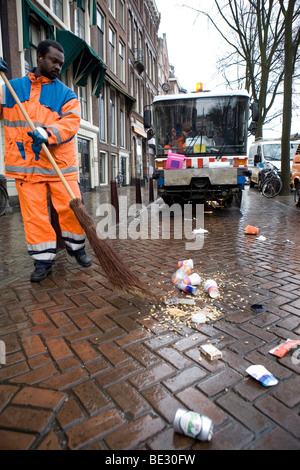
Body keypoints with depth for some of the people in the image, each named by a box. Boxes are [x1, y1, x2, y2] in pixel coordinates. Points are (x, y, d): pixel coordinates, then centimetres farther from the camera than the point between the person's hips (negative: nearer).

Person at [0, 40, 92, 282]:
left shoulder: (66, 94, 9)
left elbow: (71, 123, -7)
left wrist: (47, 133, -26)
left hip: (60, 163, -1)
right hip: (26, 165, 2)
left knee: (71, 208, -4)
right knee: (34, 214, 1)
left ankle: (76, 246, 22)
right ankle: (43, 260, 13)